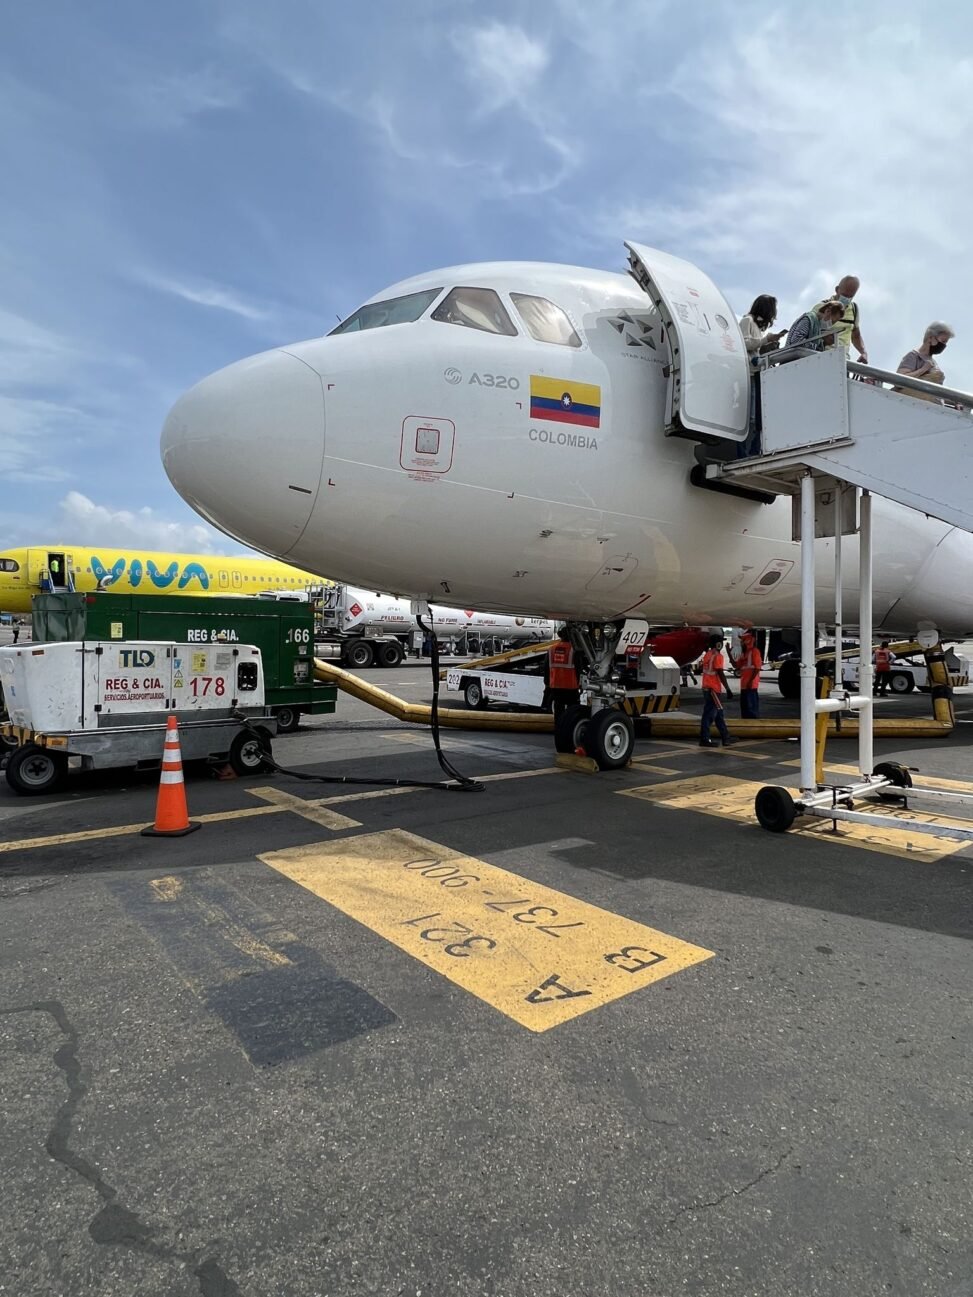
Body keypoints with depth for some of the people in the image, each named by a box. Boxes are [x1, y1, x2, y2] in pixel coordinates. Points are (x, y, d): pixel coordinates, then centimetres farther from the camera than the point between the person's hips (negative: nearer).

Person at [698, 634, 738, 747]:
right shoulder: (717, 656, -14)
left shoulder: (707, 654, 12)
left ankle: (726, 738, 20)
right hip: (714, 689, -9)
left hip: (706, 688, 9)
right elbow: (720, 674, -18)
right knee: (709, 714, -6)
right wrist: (728, 689, -16)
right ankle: (704, 739, -4)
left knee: (719, 714, 14)